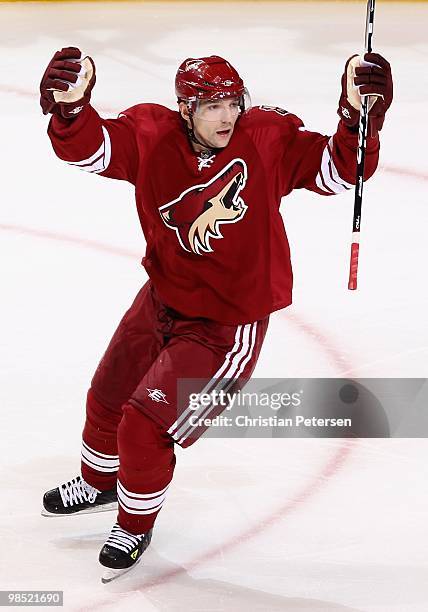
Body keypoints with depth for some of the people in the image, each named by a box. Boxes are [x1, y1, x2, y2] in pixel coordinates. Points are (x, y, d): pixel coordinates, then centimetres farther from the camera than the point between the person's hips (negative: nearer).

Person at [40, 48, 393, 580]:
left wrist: (359, 116, -39)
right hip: (162, 299, 5)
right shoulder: (152, 138, -15)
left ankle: (136, 523, 25)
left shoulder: (269, 140, -20)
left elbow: (339, 170, -21)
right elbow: (88, 148, -25)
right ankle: (100, 483, 57)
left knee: (144, 428, -6)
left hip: (226, 325, -5)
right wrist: (70, 107, -46)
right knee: (107, 399, 24)